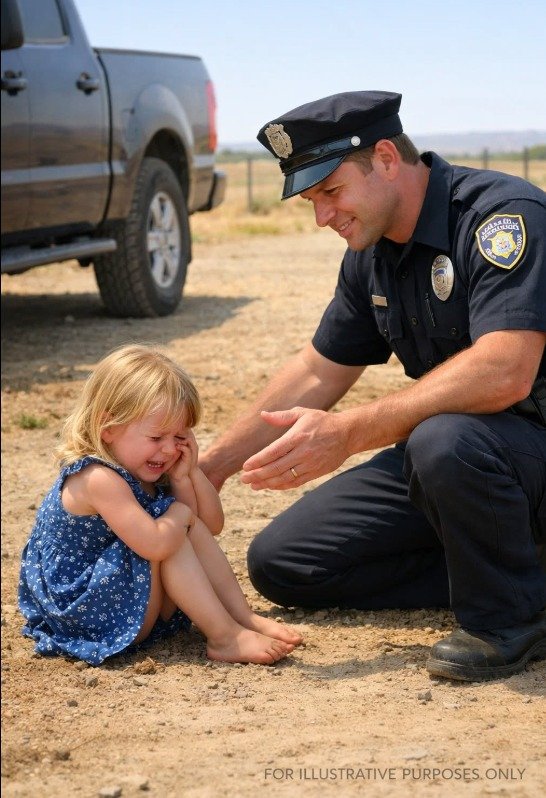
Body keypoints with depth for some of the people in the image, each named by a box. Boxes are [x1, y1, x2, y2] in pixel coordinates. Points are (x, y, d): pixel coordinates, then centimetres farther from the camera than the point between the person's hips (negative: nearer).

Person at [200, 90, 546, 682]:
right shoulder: (371, 256, 6)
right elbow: (316, 373, 15)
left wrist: (348, 433, -36)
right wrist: (212, 467, 12)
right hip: (443, 455, 9)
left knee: (444, 440, -42)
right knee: (278, 563, 3)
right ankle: (496, 569, 4)